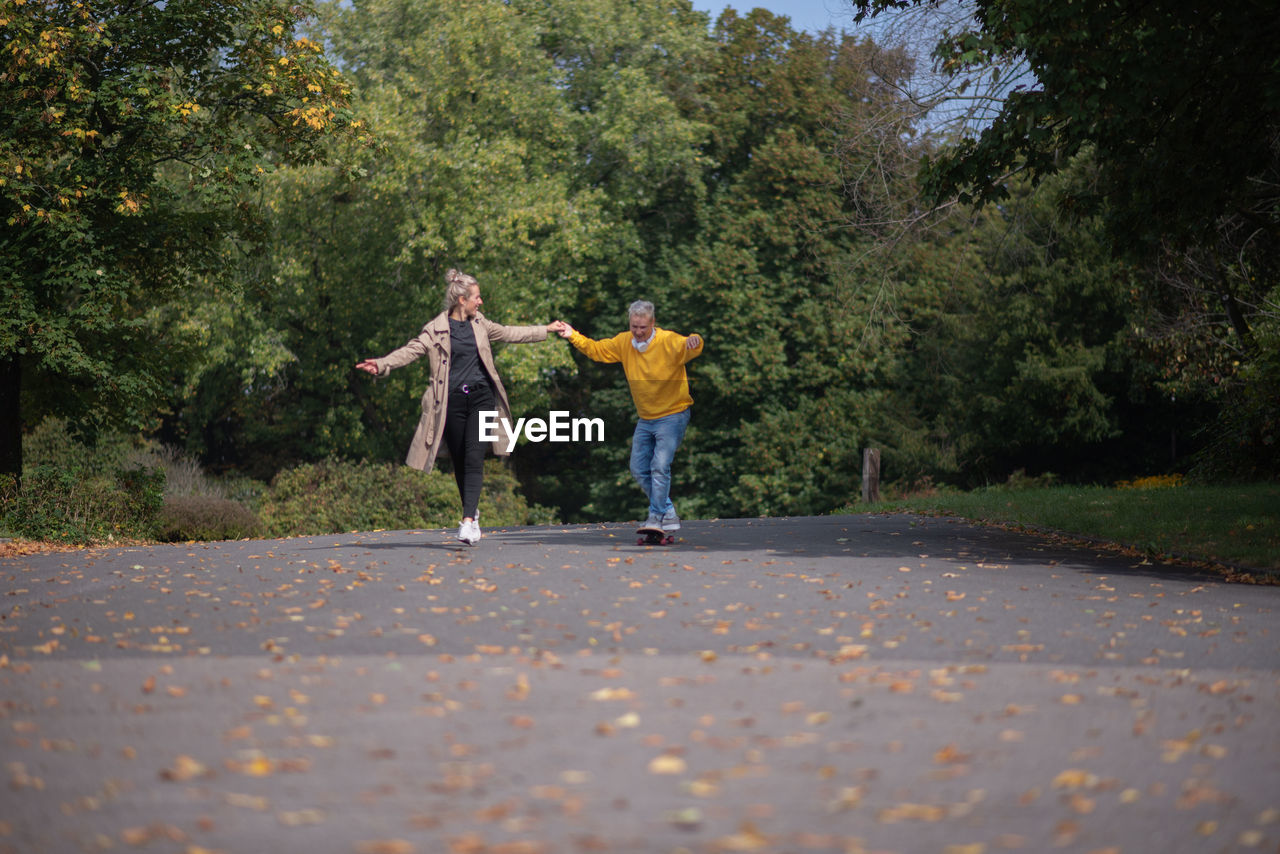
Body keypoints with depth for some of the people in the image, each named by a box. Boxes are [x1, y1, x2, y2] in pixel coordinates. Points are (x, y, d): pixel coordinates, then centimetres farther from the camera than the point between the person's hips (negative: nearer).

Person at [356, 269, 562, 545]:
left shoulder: (479, 324, 12)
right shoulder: (436, 329, -3)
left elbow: (508, 333, 26)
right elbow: (412, 350, -13)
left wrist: (546, 330, 32)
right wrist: (382, 365, -29)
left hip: (481, 397, 2)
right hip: (452, 402, -2)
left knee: (474, 458, -12)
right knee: (460, 462, 6)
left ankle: (468, 521, -20)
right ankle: (472, 512, 26)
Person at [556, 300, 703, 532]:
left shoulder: (668, 341, -20)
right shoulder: (624, 343, -1)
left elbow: (688, 348, -37)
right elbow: (597, 350, 10)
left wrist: (694, 342, -60)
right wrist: (574, 336, -2)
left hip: (673, 415, -7)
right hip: (645, 418, 7)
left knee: (660, 466, -17)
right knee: (639, 469, 10)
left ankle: (656, 517, -11)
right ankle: (668, 513, 21)